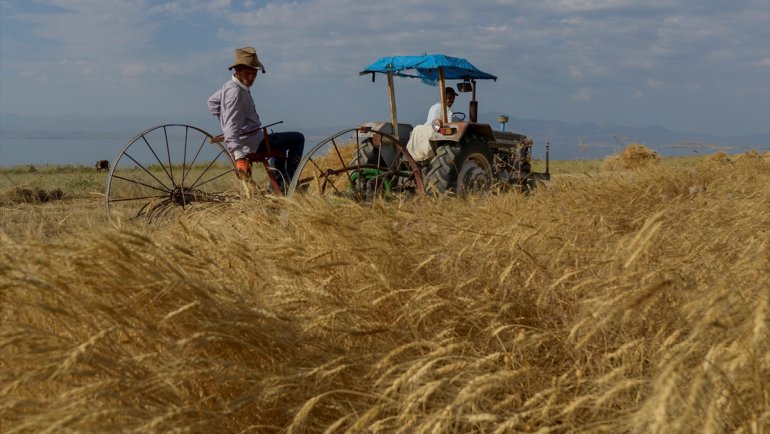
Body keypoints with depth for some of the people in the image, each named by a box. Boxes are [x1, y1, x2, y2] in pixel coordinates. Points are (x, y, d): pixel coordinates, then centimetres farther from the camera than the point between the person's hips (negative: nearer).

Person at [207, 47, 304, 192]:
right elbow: (231, 129, -30)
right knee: (297, 138, -3)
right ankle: (288, 181, 1)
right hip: (252, 144, -10)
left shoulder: (229, 86, 9)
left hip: (249, 140, 10)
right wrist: (239, 157, -36)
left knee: (280, 147, 36)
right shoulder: (235, 92, -22)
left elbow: (212, 101, 28)